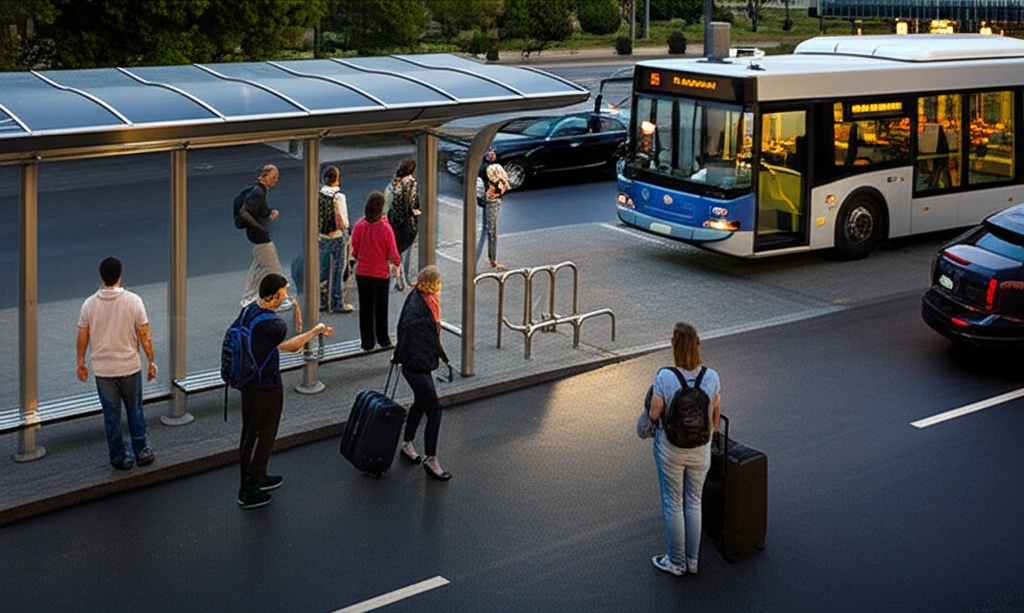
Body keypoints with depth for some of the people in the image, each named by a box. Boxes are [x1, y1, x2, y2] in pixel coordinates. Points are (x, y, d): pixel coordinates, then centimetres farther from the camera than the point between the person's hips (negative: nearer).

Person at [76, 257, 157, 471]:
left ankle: (119, 457, 18)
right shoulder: (133, 301, -11)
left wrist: (81, 363, 15)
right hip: (130, 367, -1)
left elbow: (82, 338, 0)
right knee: (135, 411, 15)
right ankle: (141, 452, 23)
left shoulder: (90, 304, -6)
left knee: (111, 414, 11)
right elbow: (144, 336, -9)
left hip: (103, 370, 1)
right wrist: (151, 362, 3)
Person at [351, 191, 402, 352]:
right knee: (381, 308, 15)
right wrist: (397, 264, 11)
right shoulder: (385, 228, -19)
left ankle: (367, 342, 15)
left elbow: (354, 251, 0)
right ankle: (383, 339, 27)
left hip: (362, 273, 2)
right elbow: (392, 252, -10)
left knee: (365, 308, 11)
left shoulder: (359, 226, -12)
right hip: (381, 273, -1)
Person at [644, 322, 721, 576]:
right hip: (700, 450, 3)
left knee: (673, 504, 12)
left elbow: (654, 414, -15)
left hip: (670, 450, -3)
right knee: (694, 503, 18)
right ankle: (692, 560, 28)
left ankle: (676, 562, 23)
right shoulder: (711, 377, -13)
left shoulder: (664, 378, -23)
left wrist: (649, 411, 8)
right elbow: (716, 412, 0)